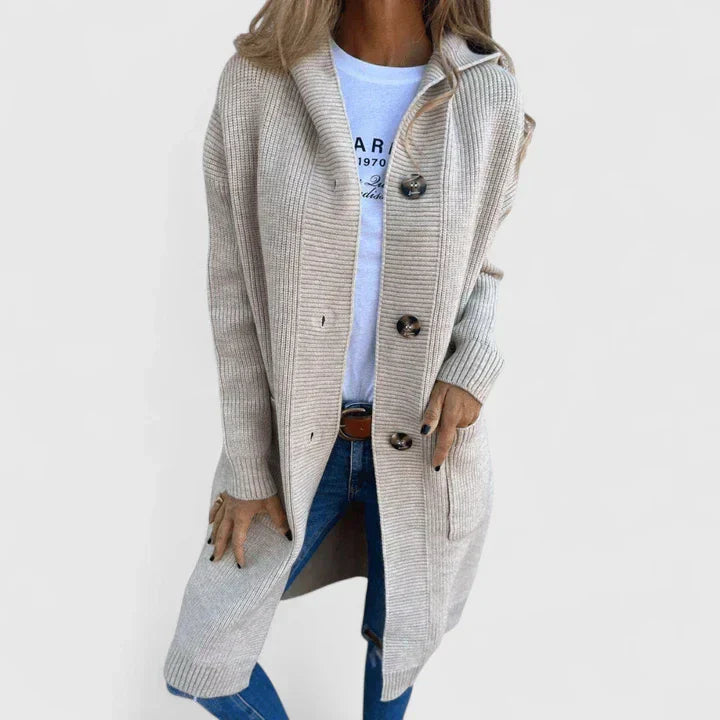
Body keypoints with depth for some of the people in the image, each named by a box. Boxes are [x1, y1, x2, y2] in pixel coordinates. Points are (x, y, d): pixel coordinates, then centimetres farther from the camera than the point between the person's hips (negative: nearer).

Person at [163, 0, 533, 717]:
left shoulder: (488, 94, -7)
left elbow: (480, 265, 6)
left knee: (398, 641, 22)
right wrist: (246, 465, -4)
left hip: (424, 441, 1)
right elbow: (235, 286, -6)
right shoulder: (258, 80, -10)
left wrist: (472, 368, -14)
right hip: (296, 438, 0)